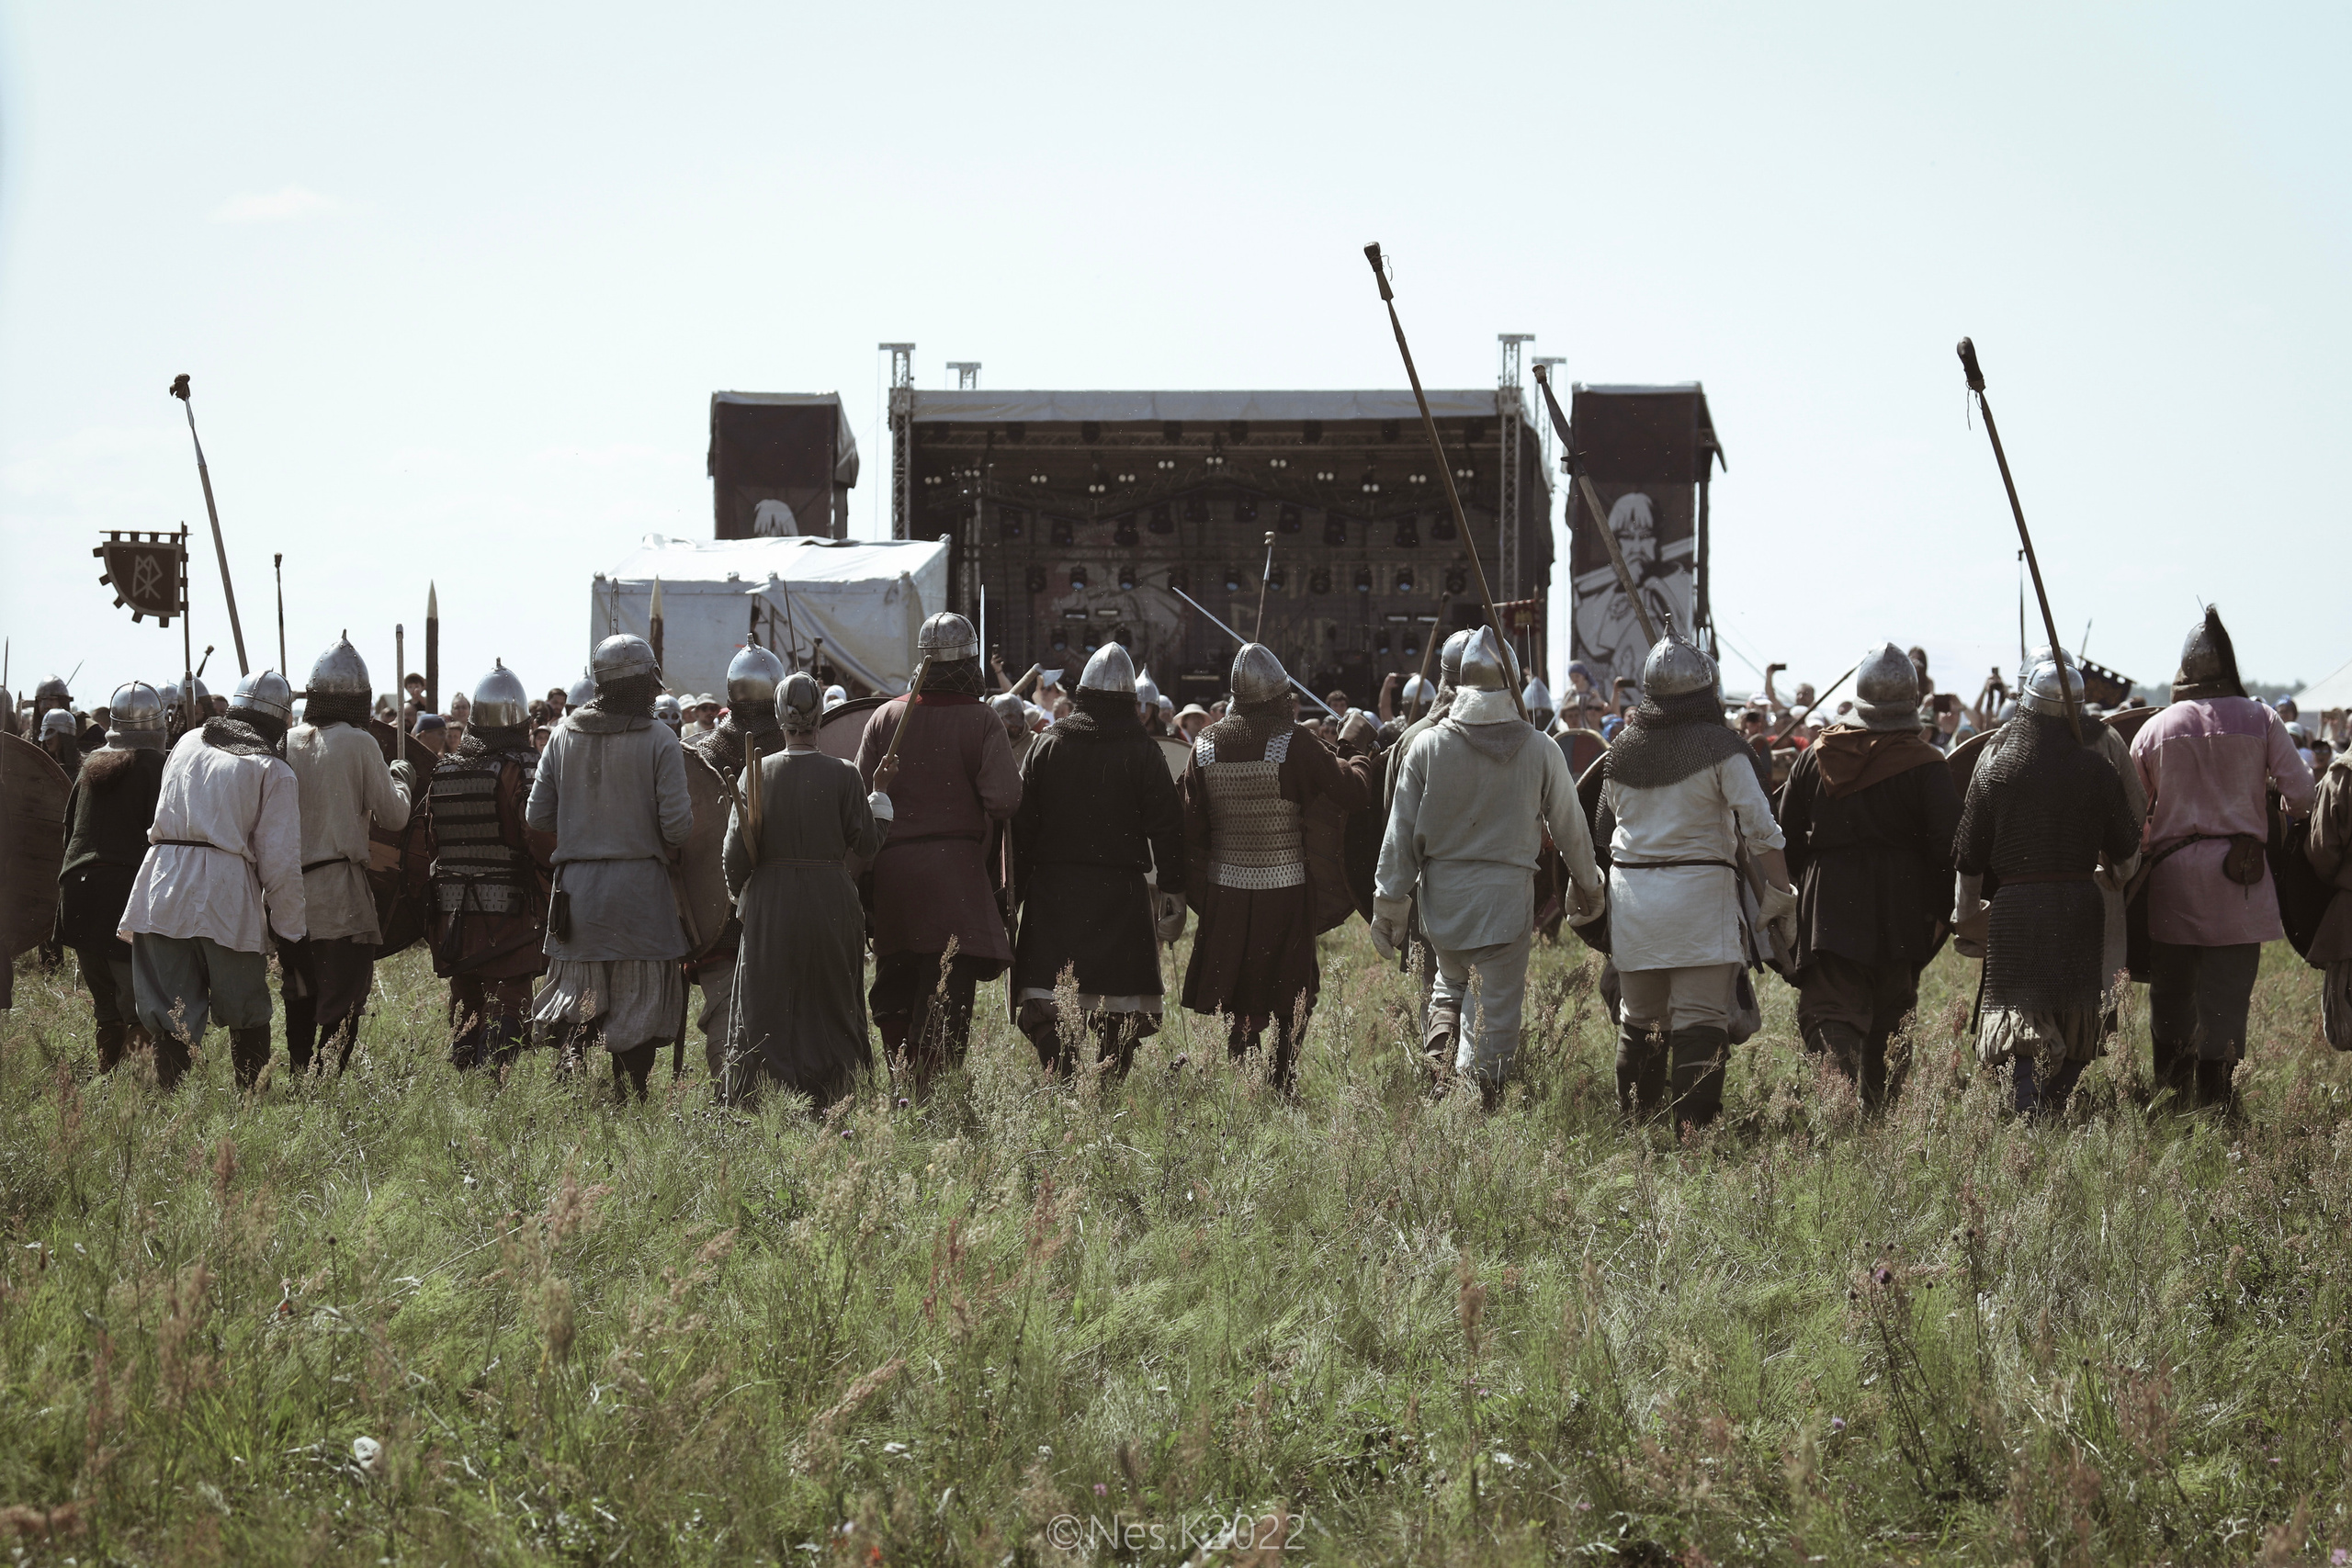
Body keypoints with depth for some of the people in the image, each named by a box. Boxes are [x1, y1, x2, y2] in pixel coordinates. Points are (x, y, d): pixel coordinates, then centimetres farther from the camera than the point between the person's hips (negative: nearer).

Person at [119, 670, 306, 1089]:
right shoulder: (274, 772, 2)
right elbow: (280, 861, -3)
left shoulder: (189, 742, 16)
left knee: (170, 1014, 5)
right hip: (227, 895, -3)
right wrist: (290, 928, 4)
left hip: (162, 886, 3)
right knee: (246, 1015, 12)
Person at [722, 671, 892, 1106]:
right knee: (831, 1006, 9)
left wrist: (739, 893, 15)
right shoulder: (842, 776, -8)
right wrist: (881, 805, 15)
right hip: (830, 903, -1)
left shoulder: (757, 772, -4)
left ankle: (748, 1099, 2)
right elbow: (866, 845, -3)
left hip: (769, 906, 1)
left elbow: (737, 850, -3)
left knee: (765, 1008, 7)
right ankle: (829, 1103, 6)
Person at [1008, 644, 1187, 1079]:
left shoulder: (1046, 745, 4)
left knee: (1046, 1006, -2)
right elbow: (1166, 825, -2)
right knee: (1119, 1010, 6)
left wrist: (1014, 889, 10)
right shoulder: (1143, 752, -2)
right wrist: (1173, 891, 4)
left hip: (1052, 888, 1)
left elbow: (1021, 823, 5)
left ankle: (1062, 1080, -19)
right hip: (1121, 892, -1)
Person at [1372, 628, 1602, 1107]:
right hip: (1507, 893, -1)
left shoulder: (1427, 745, -5)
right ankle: (1485, 1093, 4)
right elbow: (1571, 828, 5)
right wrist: (1588, 887, 22)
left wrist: (1389, 900, 6)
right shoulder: (1540, 750, -5)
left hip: (1441, 890, 1)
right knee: (1500, 1000, 6)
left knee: (1450, 979, 25)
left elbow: (1401, 830, -2)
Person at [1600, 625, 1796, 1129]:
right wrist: (1781, 896, -5)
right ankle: (1691, 1124, -12)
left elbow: (1605, 828, 17)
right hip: (1700, 889, -5)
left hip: (1630, 889, 5)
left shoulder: (1623, 749, 8)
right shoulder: (1720, 747, -7)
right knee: (1700, 1021, -5)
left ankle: (1633, 1122, 19)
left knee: (1638, 1018, 14)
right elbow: (1760, 831, -11)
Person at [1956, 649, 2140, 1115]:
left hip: (2016, 905, -1)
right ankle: (2055, 1108, 15)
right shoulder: (2095, 770, -2)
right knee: (2075, 1020, 14)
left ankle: (2030, 1112, -21)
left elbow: (1970, 853, 4)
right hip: (2080, 903, 1)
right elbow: (2125, 847, 5)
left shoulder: (1995, 768, -2)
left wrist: (1968, 908, 19)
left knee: (2025, 1020, -3)